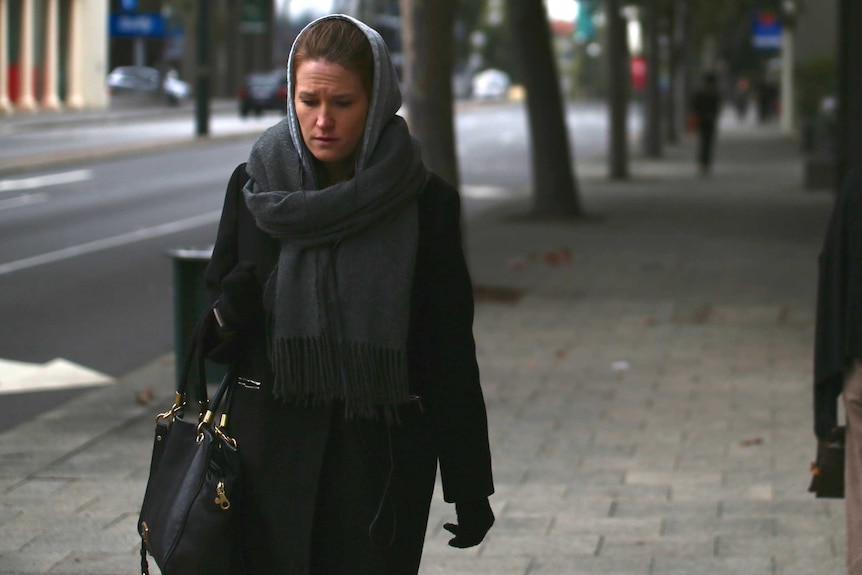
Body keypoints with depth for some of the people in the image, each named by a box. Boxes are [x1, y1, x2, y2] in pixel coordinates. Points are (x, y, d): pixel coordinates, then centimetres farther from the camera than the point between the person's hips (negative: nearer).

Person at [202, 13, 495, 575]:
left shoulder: (425, 201, -4)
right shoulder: (256, 186, 2)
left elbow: (451, 351, -3)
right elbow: (219, 307, 9)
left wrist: (469, 488, -3)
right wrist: (230, 311, -15)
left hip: (384, 453, -1)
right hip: (273, 442, 2)